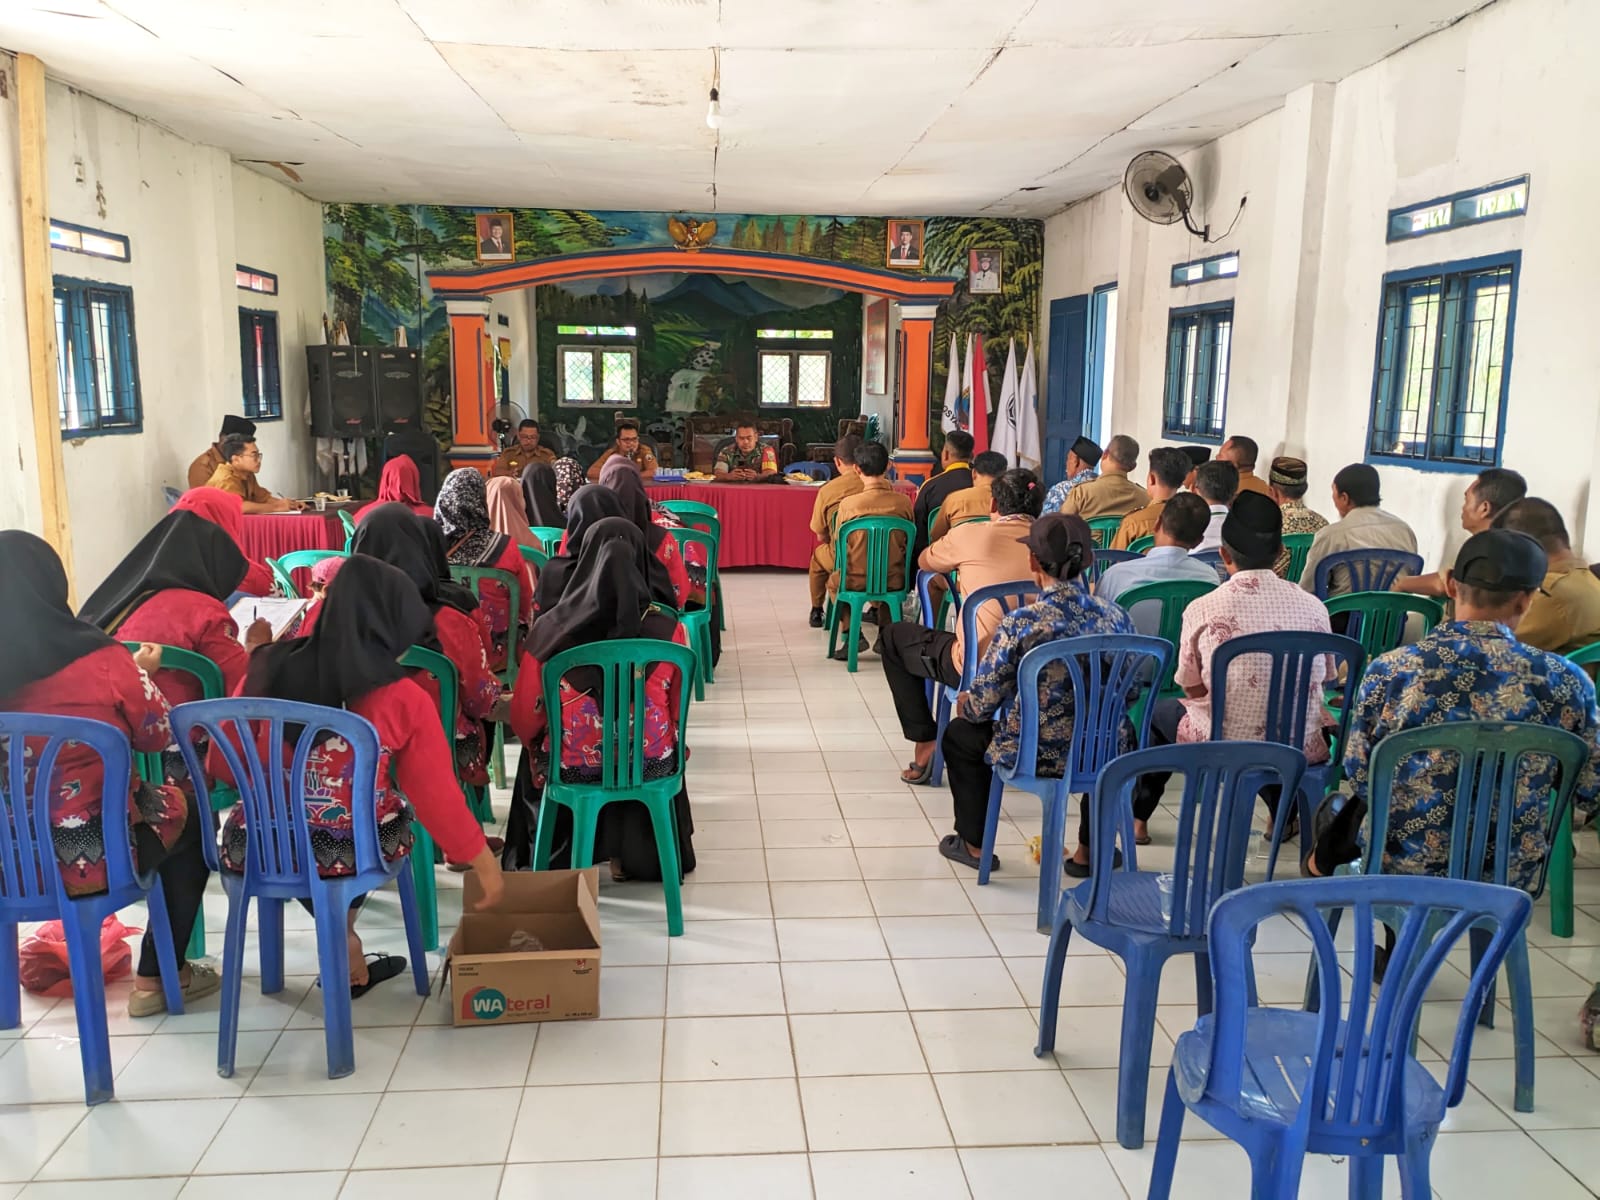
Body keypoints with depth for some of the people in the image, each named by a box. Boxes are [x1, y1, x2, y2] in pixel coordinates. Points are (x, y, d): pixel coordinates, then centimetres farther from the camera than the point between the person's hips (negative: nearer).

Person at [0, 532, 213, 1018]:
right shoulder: (102, 661, -18)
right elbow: (158, 733, -3)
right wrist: (139, 674, 12)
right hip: (95, 852, -5)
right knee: (192, 813, 25)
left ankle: (159, 971, 37)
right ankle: (157, 978, 26)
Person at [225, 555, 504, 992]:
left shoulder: (269, 668, -4)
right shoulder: (405, 698, -10)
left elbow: (223, 766, 6)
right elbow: (438, 798, -4)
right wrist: (486, 865, 10)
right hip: (350, 852, -2)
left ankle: (344, 954, 31)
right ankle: (343, 944, 30)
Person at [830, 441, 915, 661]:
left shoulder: (848, 504, -14)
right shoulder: (903, 502, -9)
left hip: (857, 582, -2)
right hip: (894, 582, 2)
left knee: (833, 580, 32)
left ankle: (852, 633, 16)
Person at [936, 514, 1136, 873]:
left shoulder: (1020, 623, -20)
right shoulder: (1116, 617, -7)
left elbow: (982, 702, -12)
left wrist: (966, 703, 12)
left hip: (1033, 754, -4)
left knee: (958, 733, 25)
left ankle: (974, 844, 35)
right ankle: (1091, 850, 41)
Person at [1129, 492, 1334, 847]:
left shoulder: (1201, 610, -15)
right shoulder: (1313, 607, -7)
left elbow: (1192, 688, -2)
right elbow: (1321, 680, 7)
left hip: (1222, 747, -3)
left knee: (1163, 712, 28)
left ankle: (1137, 818, 42)